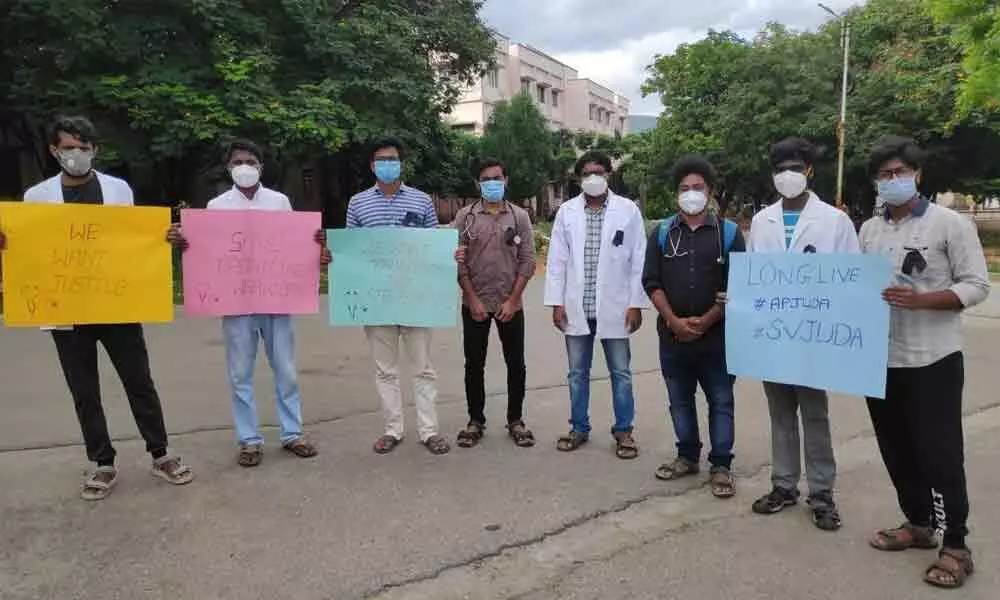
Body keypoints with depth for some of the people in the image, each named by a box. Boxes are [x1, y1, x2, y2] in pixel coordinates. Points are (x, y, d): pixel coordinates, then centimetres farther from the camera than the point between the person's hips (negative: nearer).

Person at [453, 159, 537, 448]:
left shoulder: (520, 216, 2)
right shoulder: (465, 216, 1)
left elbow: (527, 261, -2)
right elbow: (458, 261, -2)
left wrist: (512, 300, -9)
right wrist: (473, 299, -9)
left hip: (510, 303, 0)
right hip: (474, 303, 0)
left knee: (516, 364, 6)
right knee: (474, 364, 7)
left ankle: (515, 420, 20)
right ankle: (475, 421, 20)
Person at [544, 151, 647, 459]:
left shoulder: (628, 210, -1)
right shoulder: (566, 211, 4)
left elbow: (639, 261, -1)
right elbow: (557, 260, 4)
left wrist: (636, 303, -5)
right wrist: (556, 302, -1)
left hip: (614, 307, -2)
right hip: (576, 307, 2)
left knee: (621, 372, 7)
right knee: (577, 372, 12)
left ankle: (623, 430, 22)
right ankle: (579, 428, 26)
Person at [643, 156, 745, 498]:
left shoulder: (729, 232, 1)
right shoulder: (662, 234, 6)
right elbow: (651, 282, 2)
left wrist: (706, 320, -12)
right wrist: (674, 321, -11)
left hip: (716, 335, -2)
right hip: (672, 335, 2)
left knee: (721, 402, 5)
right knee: (680, 401, 13)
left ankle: (721, 466, 16)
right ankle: (688, 457, 29)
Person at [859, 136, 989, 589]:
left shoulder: (950, 224, -6)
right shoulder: (868, 230, 9)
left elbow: (976, 286, -9)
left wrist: (922, 300, -23)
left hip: (932, 360, -5)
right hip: (880, 360, 5)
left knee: (940, 454, 1)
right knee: (896, 450, 15)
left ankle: (955, 547, 17)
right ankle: (918, 524, 33)